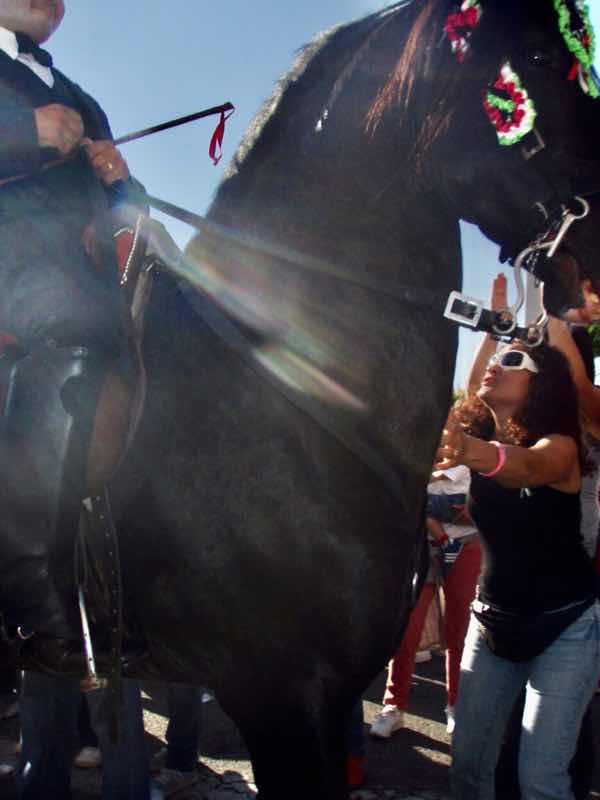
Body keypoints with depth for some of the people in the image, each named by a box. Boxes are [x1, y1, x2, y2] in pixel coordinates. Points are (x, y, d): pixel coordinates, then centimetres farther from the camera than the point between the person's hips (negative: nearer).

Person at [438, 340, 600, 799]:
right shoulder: (476, 438, 2)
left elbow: (530, 467, -41)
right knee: (467, 761, 3)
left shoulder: (558, 445, -19)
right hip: (494, 618, 5)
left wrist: (477, 452, -61)